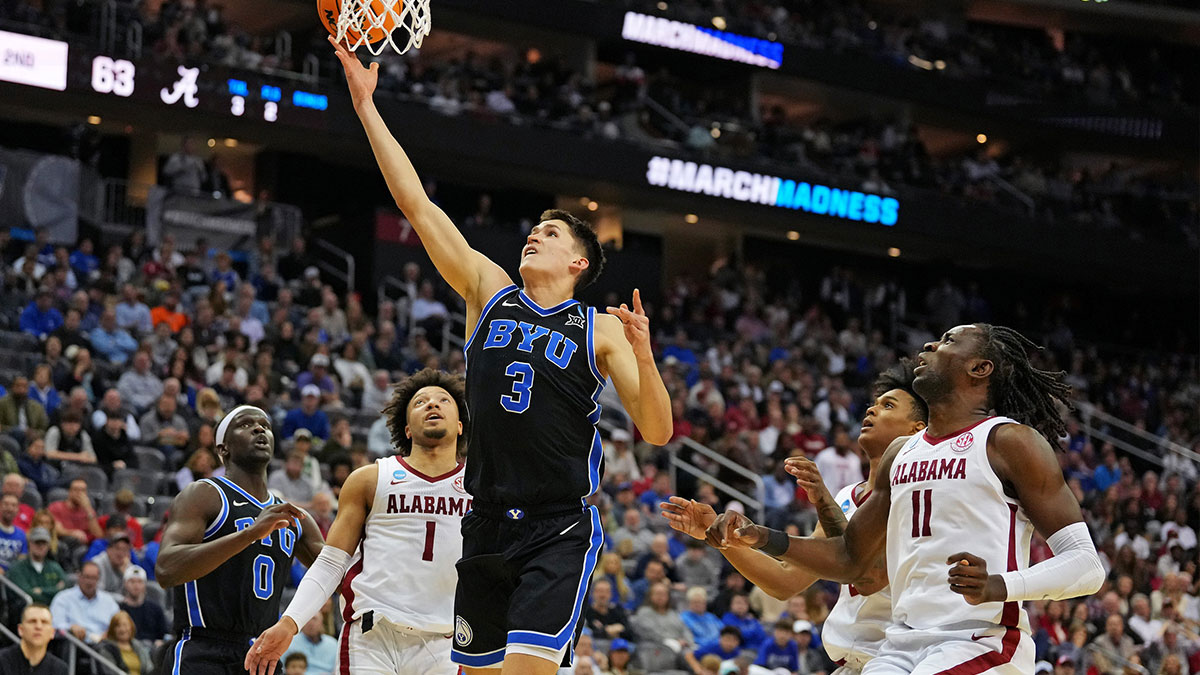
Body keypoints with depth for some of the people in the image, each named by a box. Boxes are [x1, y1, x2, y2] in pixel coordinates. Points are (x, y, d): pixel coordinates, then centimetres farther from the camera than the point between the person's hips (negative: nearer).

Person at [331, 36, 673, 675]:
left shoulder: (601, 330, 1)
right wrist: (366, 106, 1)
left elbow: (656, 432, -4)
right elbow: (417, 204, 5)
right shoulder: (489, 292, 9)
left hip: (560, 533, -4)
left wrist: (643, 355, -22)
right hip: (487, 527, 4)